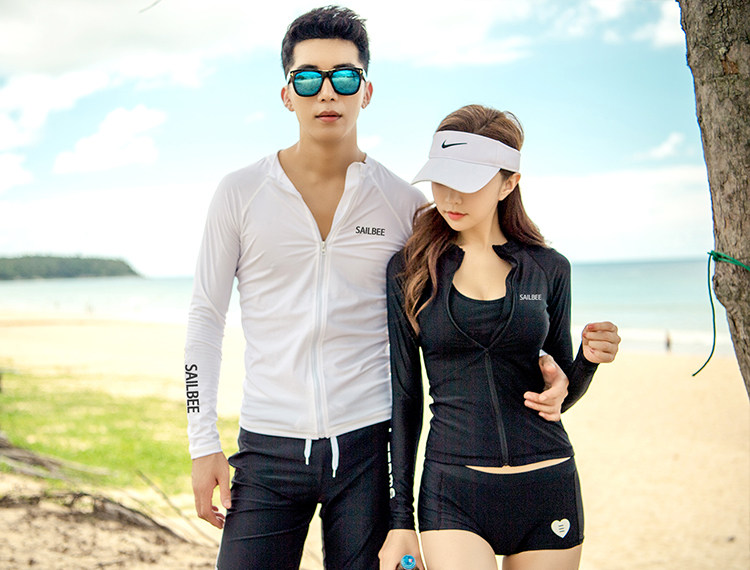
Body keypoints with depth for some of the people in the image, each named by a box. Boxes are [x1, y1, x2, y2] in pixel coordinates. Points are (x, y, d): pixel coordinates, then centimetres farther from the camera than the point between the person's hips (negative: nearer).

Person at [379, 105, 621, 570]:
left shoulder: (549, 269, 3)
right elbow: (404, 395, 2)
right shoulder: (410, 270, 0)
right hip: (453, 493, -1)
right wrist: (400, 516, 1)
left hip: (548, 492, 2)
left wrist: (589, 359, -10)